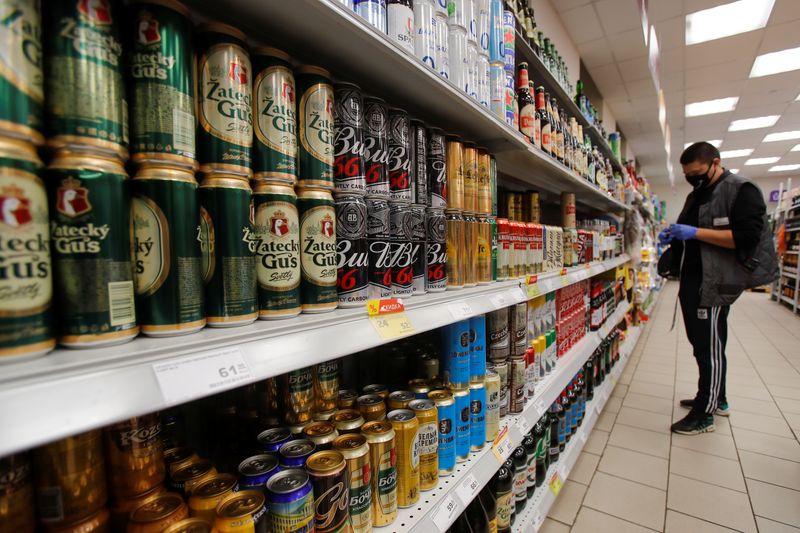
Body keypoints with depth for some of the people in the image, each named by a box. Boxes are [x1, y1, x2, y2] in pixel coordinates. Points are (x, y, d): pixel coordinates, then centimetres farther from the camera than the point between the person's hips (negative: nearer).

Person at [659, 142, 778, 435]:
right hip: (693, 280, 9)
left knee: (709, 347, -1)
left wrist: (695, 233, -24)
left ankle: (704, 414, 11)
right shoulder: (696, 195, 17)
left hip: (715, 283, -9)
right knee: (701, 342, 17)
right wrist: (673, 236, 6)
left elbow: (746, 237, -19)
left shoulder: (742, 191, -8)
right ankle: (716, 399, 33)